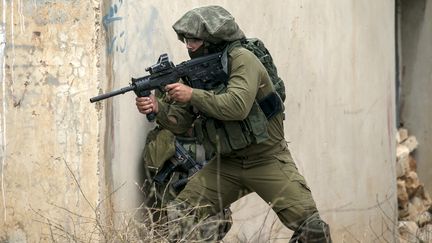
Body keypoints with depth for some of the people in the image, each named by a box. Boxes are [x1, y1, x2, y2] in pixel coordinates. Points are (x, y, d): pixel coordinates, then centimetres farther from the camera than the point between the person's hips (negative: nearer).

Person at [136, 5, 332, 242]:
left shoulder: (241, 59, -15)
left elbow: (237, 106, -30)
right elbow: (179, 122, 3)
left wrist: (192, 95, -27)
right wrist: (157, 108, -17)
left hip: (266, 159, -6)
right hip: (227, 163, 6)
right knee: (182, 214, -5)